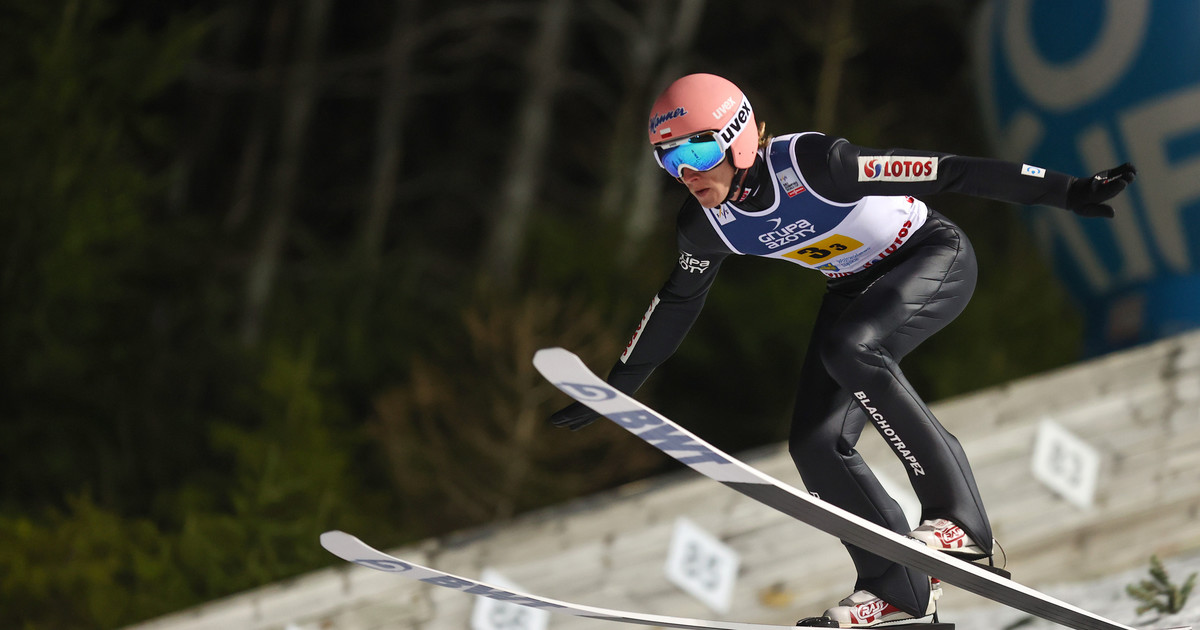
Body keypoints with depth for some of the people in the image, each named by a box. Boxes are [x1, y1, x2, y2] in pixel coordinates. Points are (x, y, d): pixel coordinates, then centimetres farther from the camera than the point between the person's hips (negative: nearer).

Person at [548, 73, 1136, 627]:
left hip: (935, 260, -7)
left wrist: (1066, 192, -36)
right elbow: (675, 303, 7)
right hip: (858, 285, 7)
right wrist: (612, 391, 14)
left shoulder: (809, 163, -33)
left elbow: (948, 172, -34)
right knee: (816, 443, -6)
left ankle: (956, 514, -29)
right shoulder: (706, 225, -13)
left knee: (849, 347, -34)